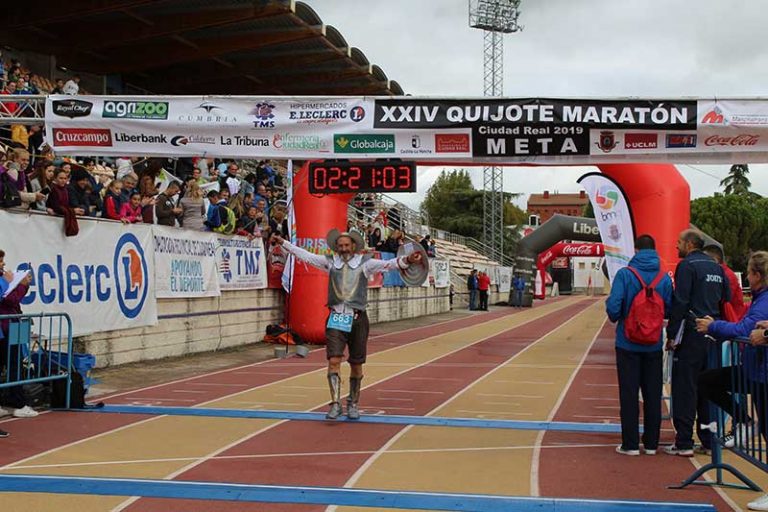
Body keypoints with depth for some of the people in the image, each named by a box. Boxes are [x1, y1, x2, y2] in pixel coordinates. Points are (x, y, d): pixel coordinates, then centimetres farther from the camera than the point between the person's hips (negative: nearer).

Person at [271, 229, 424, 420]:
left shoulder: (365, 263, 3)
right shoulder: (330, 262, 8)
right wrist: (283, 243, 8)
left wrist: (406, 261, -27)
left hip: (357, 318, 0)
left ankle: (353, 404, 24)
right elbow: (305, 255, 11)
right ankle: (336, 403, -6)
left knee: (356, 365, 8)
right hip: (336, 318, 0)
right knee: (333, 361, -11)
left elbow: (387, 264, -10)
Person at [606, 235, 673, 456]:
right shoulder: (665, 278, -2)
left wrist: (616, 317, 6)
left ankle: (631, 444, 6)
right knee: (653, 394, 11)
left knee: (629, 394, 4)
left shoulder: (625, 274, -11)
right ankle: (651, 443, 16)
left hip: (628, 344, -3)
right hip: (654, 346, 3)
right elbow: (669, 310, -1)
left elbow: (613, 308, -16)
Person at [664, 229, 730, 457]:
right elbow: (726, 300, 16)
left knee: (684, 389, -3)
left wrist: (672, 334, -11)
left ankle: (684, 443, -3)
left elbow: (680, 303, -15)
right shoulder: (717, 268, 14)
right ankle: (709, 441, 16)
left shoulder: (687, 266, -9)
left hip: (691, 335, -7)